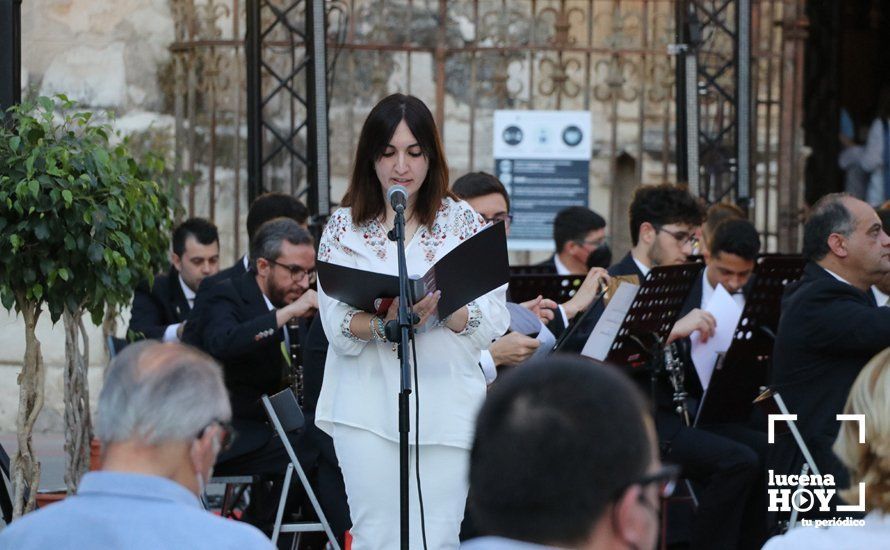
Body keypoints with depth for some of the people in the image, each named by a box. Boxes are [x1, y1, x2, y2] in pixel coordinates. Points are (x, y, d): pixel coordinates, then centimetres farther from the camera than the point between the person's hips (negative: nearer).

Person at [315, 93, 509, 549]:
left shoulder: (463, 222, 6)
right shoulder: (344, 227, 6)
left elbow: (493, 322, -1)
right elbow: (337, 325, -4)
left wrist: (444, 310, -21)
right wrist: (384, 323, -24)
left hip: (445, 404, 0)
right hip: (368, 404, 0)